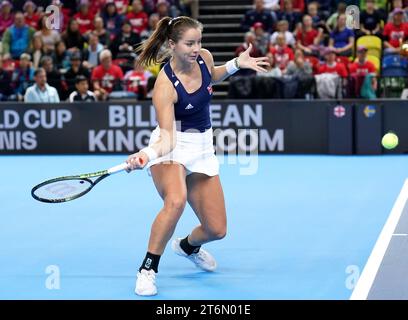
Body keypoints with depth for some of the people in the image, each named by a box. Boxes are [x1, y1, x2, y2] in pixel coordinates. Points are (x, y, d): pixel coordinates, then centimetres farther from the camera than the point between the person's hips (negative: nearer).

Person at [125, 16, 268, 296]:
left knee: (216, 229, 5)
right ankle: (148, 270, -21)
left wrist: (237, 64, 6)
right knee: (176, 200, -39)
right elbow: (167, 137, -30)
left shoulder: (204, 57, -7)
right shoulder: (165, 86, -25)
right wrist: (148, 154, -49)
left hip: (202, 147, 6)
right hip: (172, 146, -6)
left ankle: (188, 245, 43)